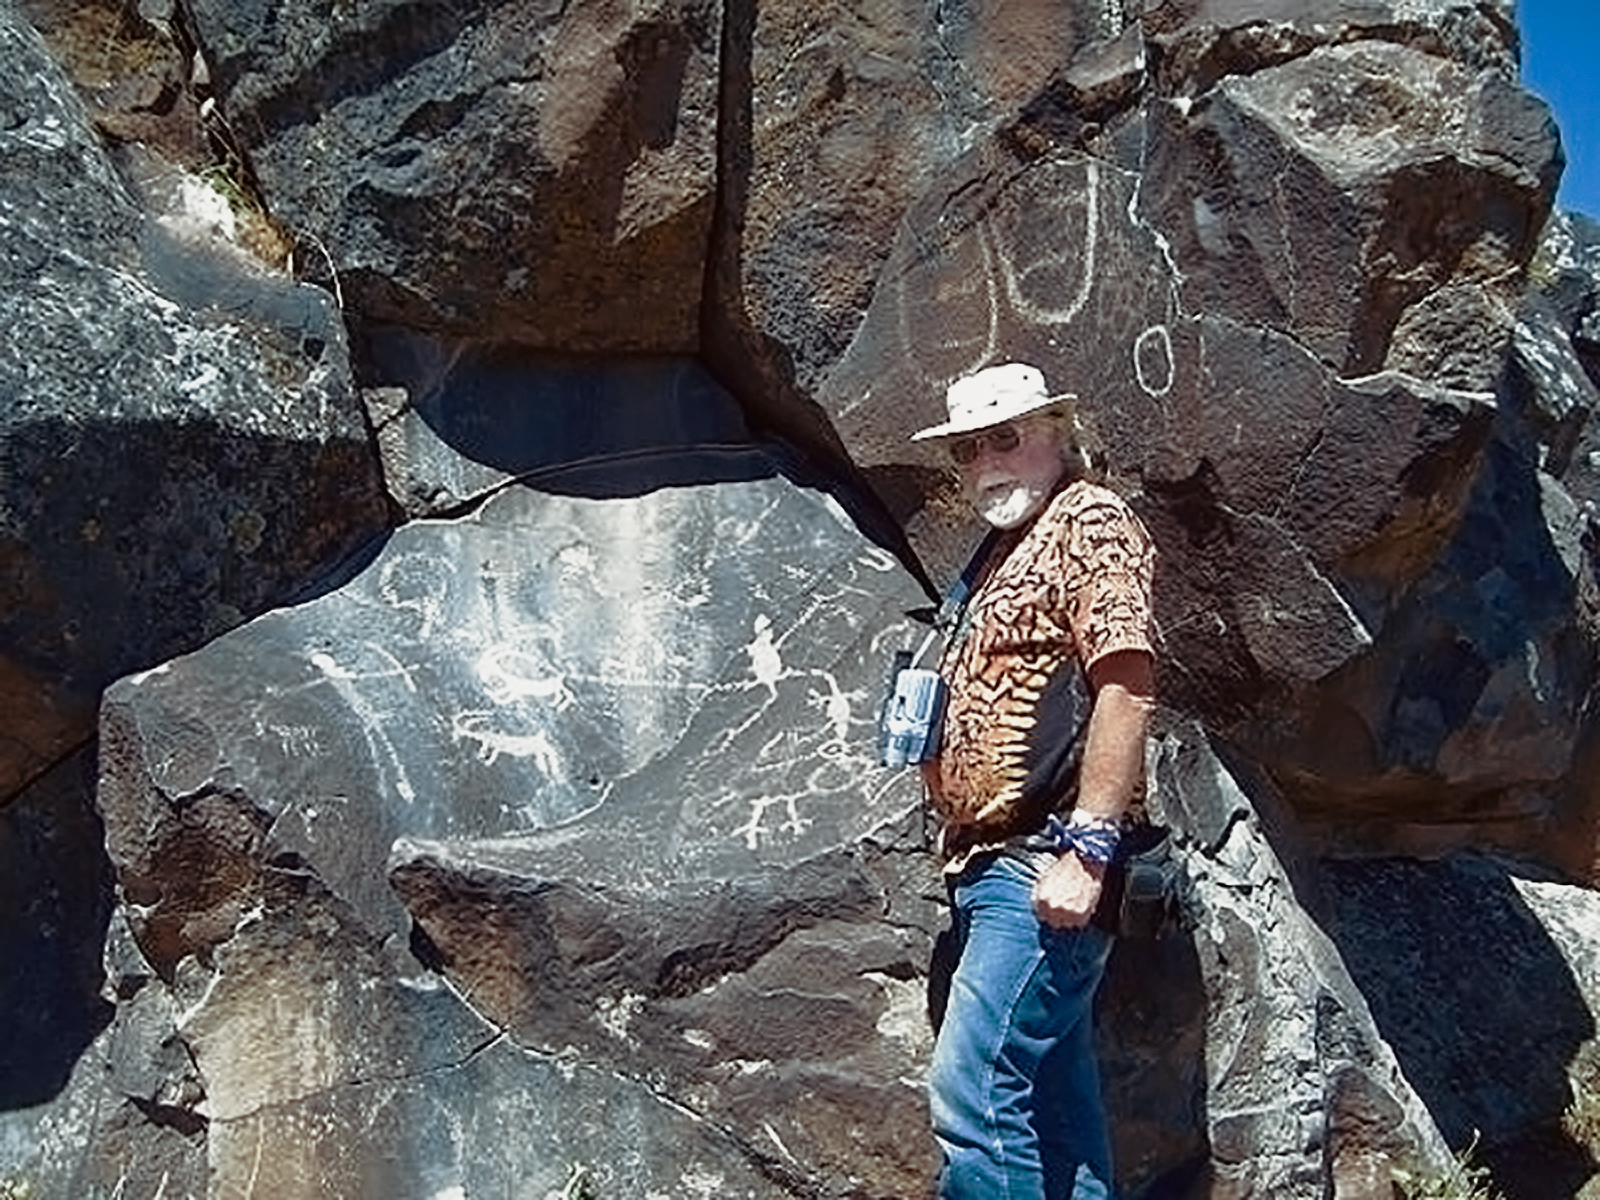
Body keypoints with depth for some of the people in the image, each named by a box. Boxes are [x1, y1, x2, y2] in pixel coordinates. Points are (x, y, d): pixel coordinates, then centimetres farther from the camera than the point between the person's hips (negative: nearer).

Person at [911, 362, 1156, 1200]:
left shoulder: (1090, 524, -4)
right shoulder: (1005, 551, 23)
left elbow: (1125, 683, -17)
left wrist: (1084, 850, -22)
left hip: (1044, 869, -9)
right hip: (991, 867, 10)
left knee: (973, 1091, -14)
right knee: (1054, 1107, 12)